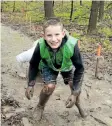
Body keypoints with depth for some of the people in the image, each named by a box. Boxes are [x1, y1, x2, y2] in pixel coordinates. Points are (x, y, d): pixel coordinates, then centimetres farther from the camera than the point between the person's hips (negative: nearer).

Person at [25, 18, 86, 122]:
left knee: (76, 87, -6)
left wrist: (74, 93, -31)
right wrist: (30, 84, -19)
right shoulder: (41, 46, -37)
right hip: (48, 66, 0)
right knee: (49, 86, -21)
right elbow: (33, 64, -16)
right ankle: (40, 107, 11)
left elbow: (79, 68, -29)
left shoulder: (71, 45, -42)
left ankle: (77, 102, 32)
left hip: (67, 66, 1)